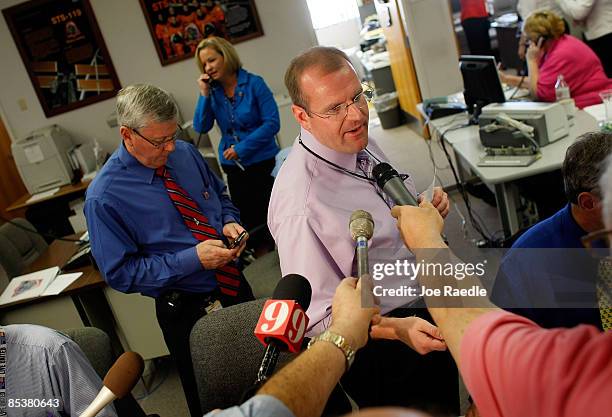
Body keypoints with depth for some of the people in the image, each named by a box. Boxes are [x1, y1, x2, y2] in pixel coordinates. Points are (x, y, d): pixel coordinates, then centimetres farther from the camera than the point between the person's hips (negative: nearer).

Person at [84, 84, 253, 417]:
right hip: (187, 311, -5)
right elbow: (120, 273, -17)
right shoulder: (104, 197, -20)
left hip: (236, 286, 5)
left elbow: (221, 196, 12)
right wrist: (193, 260, -25)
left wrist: (230, 222, -11)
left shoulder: (185, 153, -3)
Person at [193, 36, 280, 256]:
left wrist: (242, 148, -17)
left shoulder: (254, 83, -10)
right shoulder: (212, 91, 2)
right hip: (233, 166, 4)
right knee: (248, 217, 12)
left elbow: (272, 122, -15)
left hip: (263, 161, -4)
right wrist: (204, 95, -15)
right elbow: (201, 127, -5)